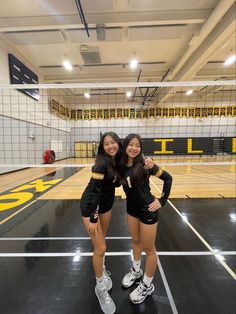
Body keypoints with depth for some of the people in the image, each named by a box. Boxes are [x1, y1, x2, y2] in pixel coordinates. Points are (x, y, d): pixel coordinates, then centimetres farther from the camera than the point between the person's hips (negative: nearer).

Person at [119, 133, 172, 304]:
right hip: (131, 208, 6)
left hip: (147, 209, -5)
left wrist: (162, 200, -12)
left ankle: (147, 285, 37)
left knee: (148, 248, 12)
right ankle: (136, 271, 52)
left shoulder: (145, 164, -21)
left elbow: (168, 178, -12)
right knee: (136, 241, 26)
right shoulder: (121, 165, -6)